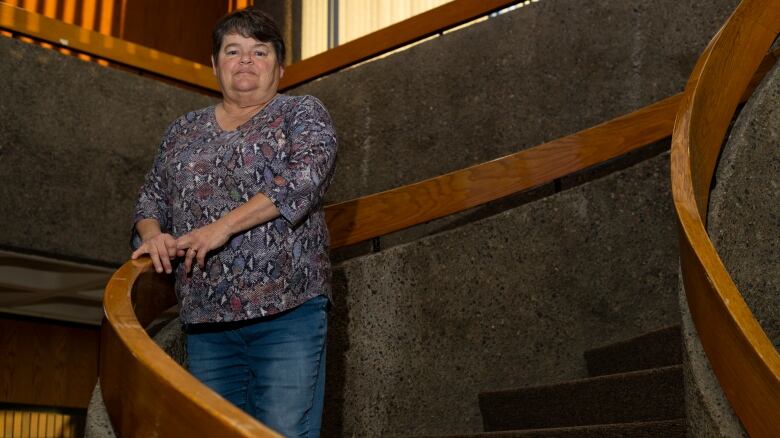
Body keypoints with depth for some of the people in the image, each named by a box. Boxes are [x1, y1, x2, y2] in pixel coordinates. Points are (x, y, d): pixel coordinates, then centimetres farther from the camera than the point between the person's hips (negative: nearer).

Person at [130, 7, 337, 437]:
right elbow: (151, 200, 22)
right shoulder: (183, 131, 19)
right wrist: (153, 234, -2)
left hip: (287, 310, -4)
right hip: (205, 320, 4)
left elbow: (306, 177, -12)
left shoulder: (302, 113, 6)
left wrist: (223, 225, -18)